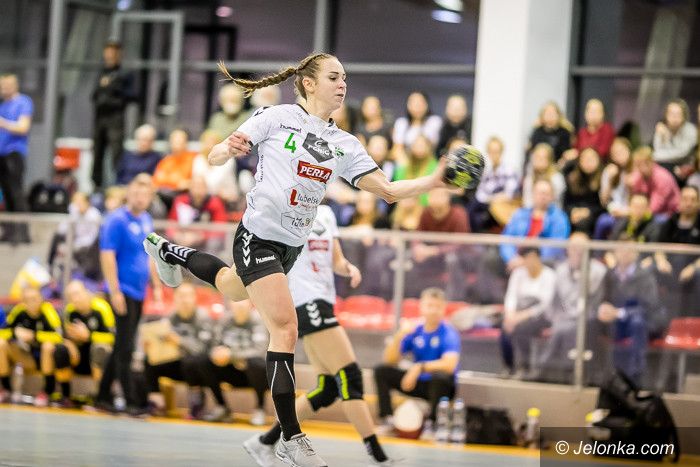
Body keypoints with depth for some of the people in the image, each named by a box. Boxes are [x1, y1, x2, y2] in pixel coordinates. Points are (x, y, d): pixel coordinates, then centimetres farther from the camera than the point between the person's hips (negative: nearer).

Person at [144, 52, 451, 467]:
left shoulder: (345, 144, 5)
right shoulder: (278, 118, -10)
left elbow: (387, 189, 0)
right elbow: (215, 158, -9)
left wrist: (434, 182, -14)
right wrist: (230, 149, -33)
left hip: (293, 244, 7)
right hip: (258, 235, -7)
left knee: (233, 289, 29)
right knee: (286, 328, -14)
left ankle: (169, 252, 58)